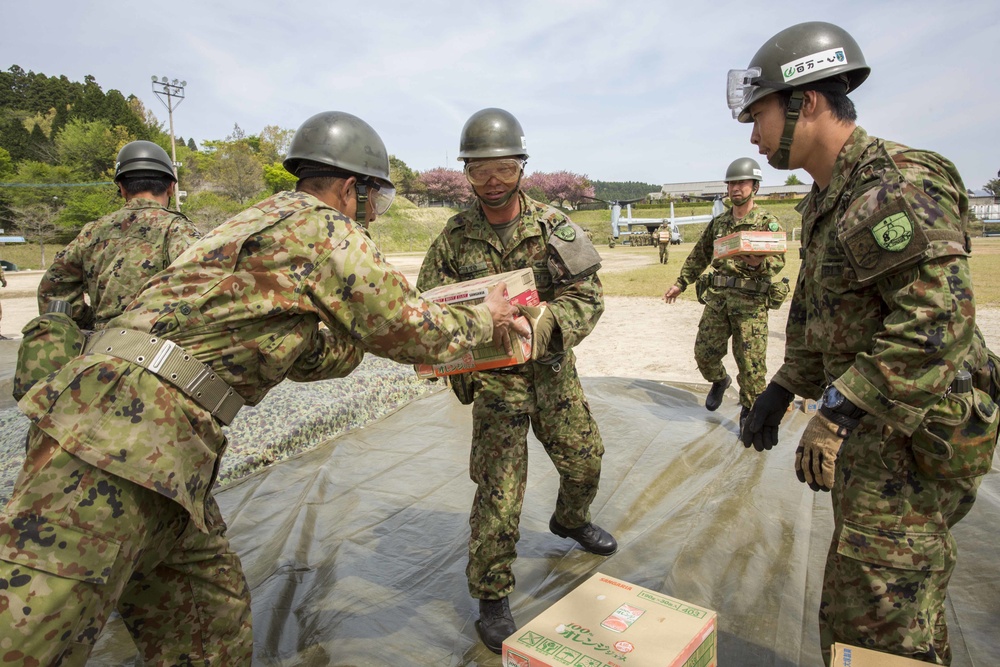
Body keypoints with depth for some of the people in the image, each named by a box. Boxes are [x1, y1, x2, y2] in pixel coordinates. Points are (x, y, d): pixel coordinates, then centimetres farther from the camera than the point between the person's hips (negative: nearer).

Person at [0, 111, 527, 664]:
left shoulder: (263, 221, 22)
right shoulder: (326, 230, -7)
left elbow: (304, 356, 27)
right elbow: (420, 336, -3)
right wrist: (484, 319, 15)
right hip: (129, 428, -10)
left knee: (213, 622, 17)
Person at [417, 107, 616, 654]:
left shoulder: (553, 227, -5)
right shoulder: (455, 237, -5)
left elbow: (587, 295, -10)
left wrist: (545, 323, -30)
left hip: (553, 368, 3)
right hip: (493, 377, -2)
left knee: (584, 459, 17)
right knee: (498, 488, -4)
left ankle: (570, 521, 51)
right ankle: (492, 597, 15)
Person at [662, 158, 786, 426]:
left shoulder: (768, 222, -1)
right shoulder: (718, 222, 15)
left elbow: (778, 260, -12)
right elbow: (699, 256, 24)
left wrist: (757, 263, -32)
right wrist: (681, 283, 24)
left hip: (751, 301, -4)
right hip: (716, 297, 5)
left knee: (750, 362, -4)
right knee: (704, 351, 7)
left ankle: (750, 410, 15)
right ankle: (719, 380, 38)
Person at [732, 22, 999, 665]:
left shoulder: (896, 187, -20)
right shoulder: (827, 198, 12)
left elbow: (937, 322, -30)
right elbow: (813, 311, 18)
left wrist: (836, 411, -29)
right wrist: (782, 390, 15)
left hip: (911, 437, -10)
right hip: (874, 431, 10)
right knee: (909, 606, 26)